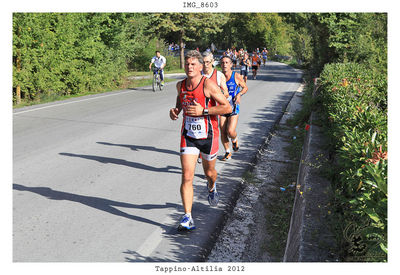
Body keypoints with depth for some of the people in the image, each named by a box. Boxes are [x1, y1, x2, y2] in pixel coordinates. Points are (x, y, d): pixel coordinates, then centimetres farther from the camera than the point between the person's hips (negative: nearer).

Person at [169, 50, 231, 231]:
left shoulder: (208, 84, -16)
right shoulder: (180, 85, 0)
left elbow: (227, 107, -17)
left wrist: (203, 110, -25)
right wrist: (176, 110, 3)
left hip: (208, 136, -2)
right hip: (188, 136, 3)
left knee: (209, 172, 19)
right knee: (187, 177, -9)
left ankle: (212, 188, 56)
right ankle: (187, 217, -3)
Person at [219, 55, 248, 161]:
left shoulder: (236, 76, -5)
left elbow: (245, 87, 8)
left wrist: (239, 94, -12)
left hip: (233, 108, -2)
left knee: (230, 131, -15)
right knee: (223, 132, 2)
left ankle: (235, 140, 22)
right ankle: (227, 153, 22)